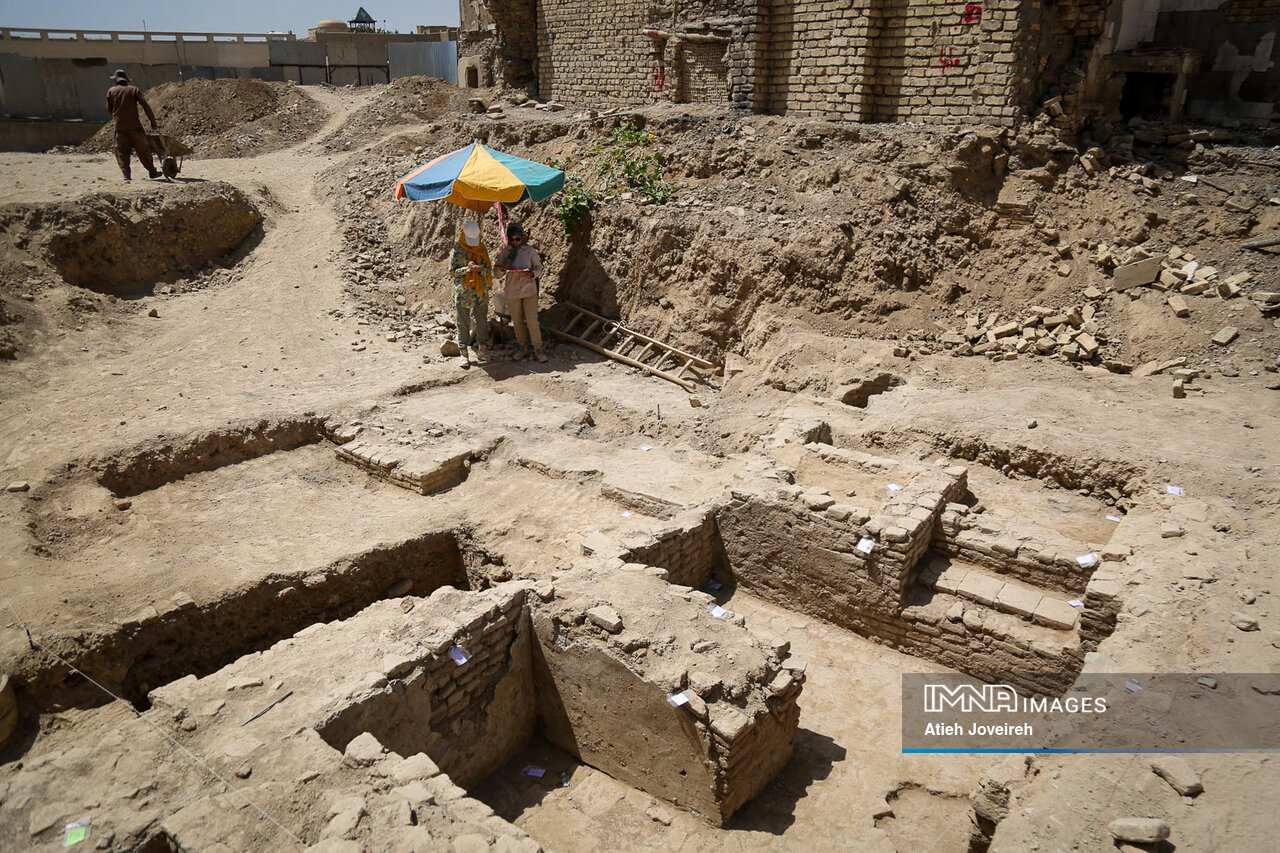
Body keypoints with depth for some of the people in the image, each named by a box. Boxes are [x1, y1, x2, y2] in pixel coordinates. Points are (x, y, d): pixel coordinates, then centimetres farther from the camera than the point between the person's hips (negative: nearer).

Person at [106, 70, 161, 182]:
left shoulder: (111, 91, 9)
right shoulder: (134, 90, 4)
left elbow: (109, 108, 16)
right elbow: (145, 105, -4)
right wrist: (153, 120, 0)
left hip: (119, 126, 1)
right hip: (134, 126, -1)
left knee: (122, 152, 5)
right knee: (143, 149, 7)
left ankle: (126, 174, -6)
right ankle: (152, 171, 10)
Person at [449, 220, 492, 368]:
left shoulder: (482, 249, 6)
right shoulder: (457, 250, -4)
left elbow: (488, 268, 7)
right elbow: (452, 270, -4)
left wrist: (480, 269, -17)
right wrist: (466, 269, -22)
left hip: (481, 291, 3)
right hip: (463, 291, -3)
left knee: (482, 321, 5)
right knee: (463, 323, 2)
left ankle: (482, 349, 15)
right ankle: (463, 353, 7)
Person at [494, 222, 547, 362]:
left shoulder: (530, 251, -6)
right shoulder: (505, 252, -1)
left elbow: (539, 268, 1)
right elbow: (496, 272, 6)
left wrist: (532, 274, -21)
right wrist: (502, 269, -17)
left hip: (529, 291, -2)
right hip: (512, 292, 2)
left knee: (532, 321, -6)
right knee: (517, 322, 12)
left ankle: (538, 349, 8)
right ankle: (523, 348, 26)